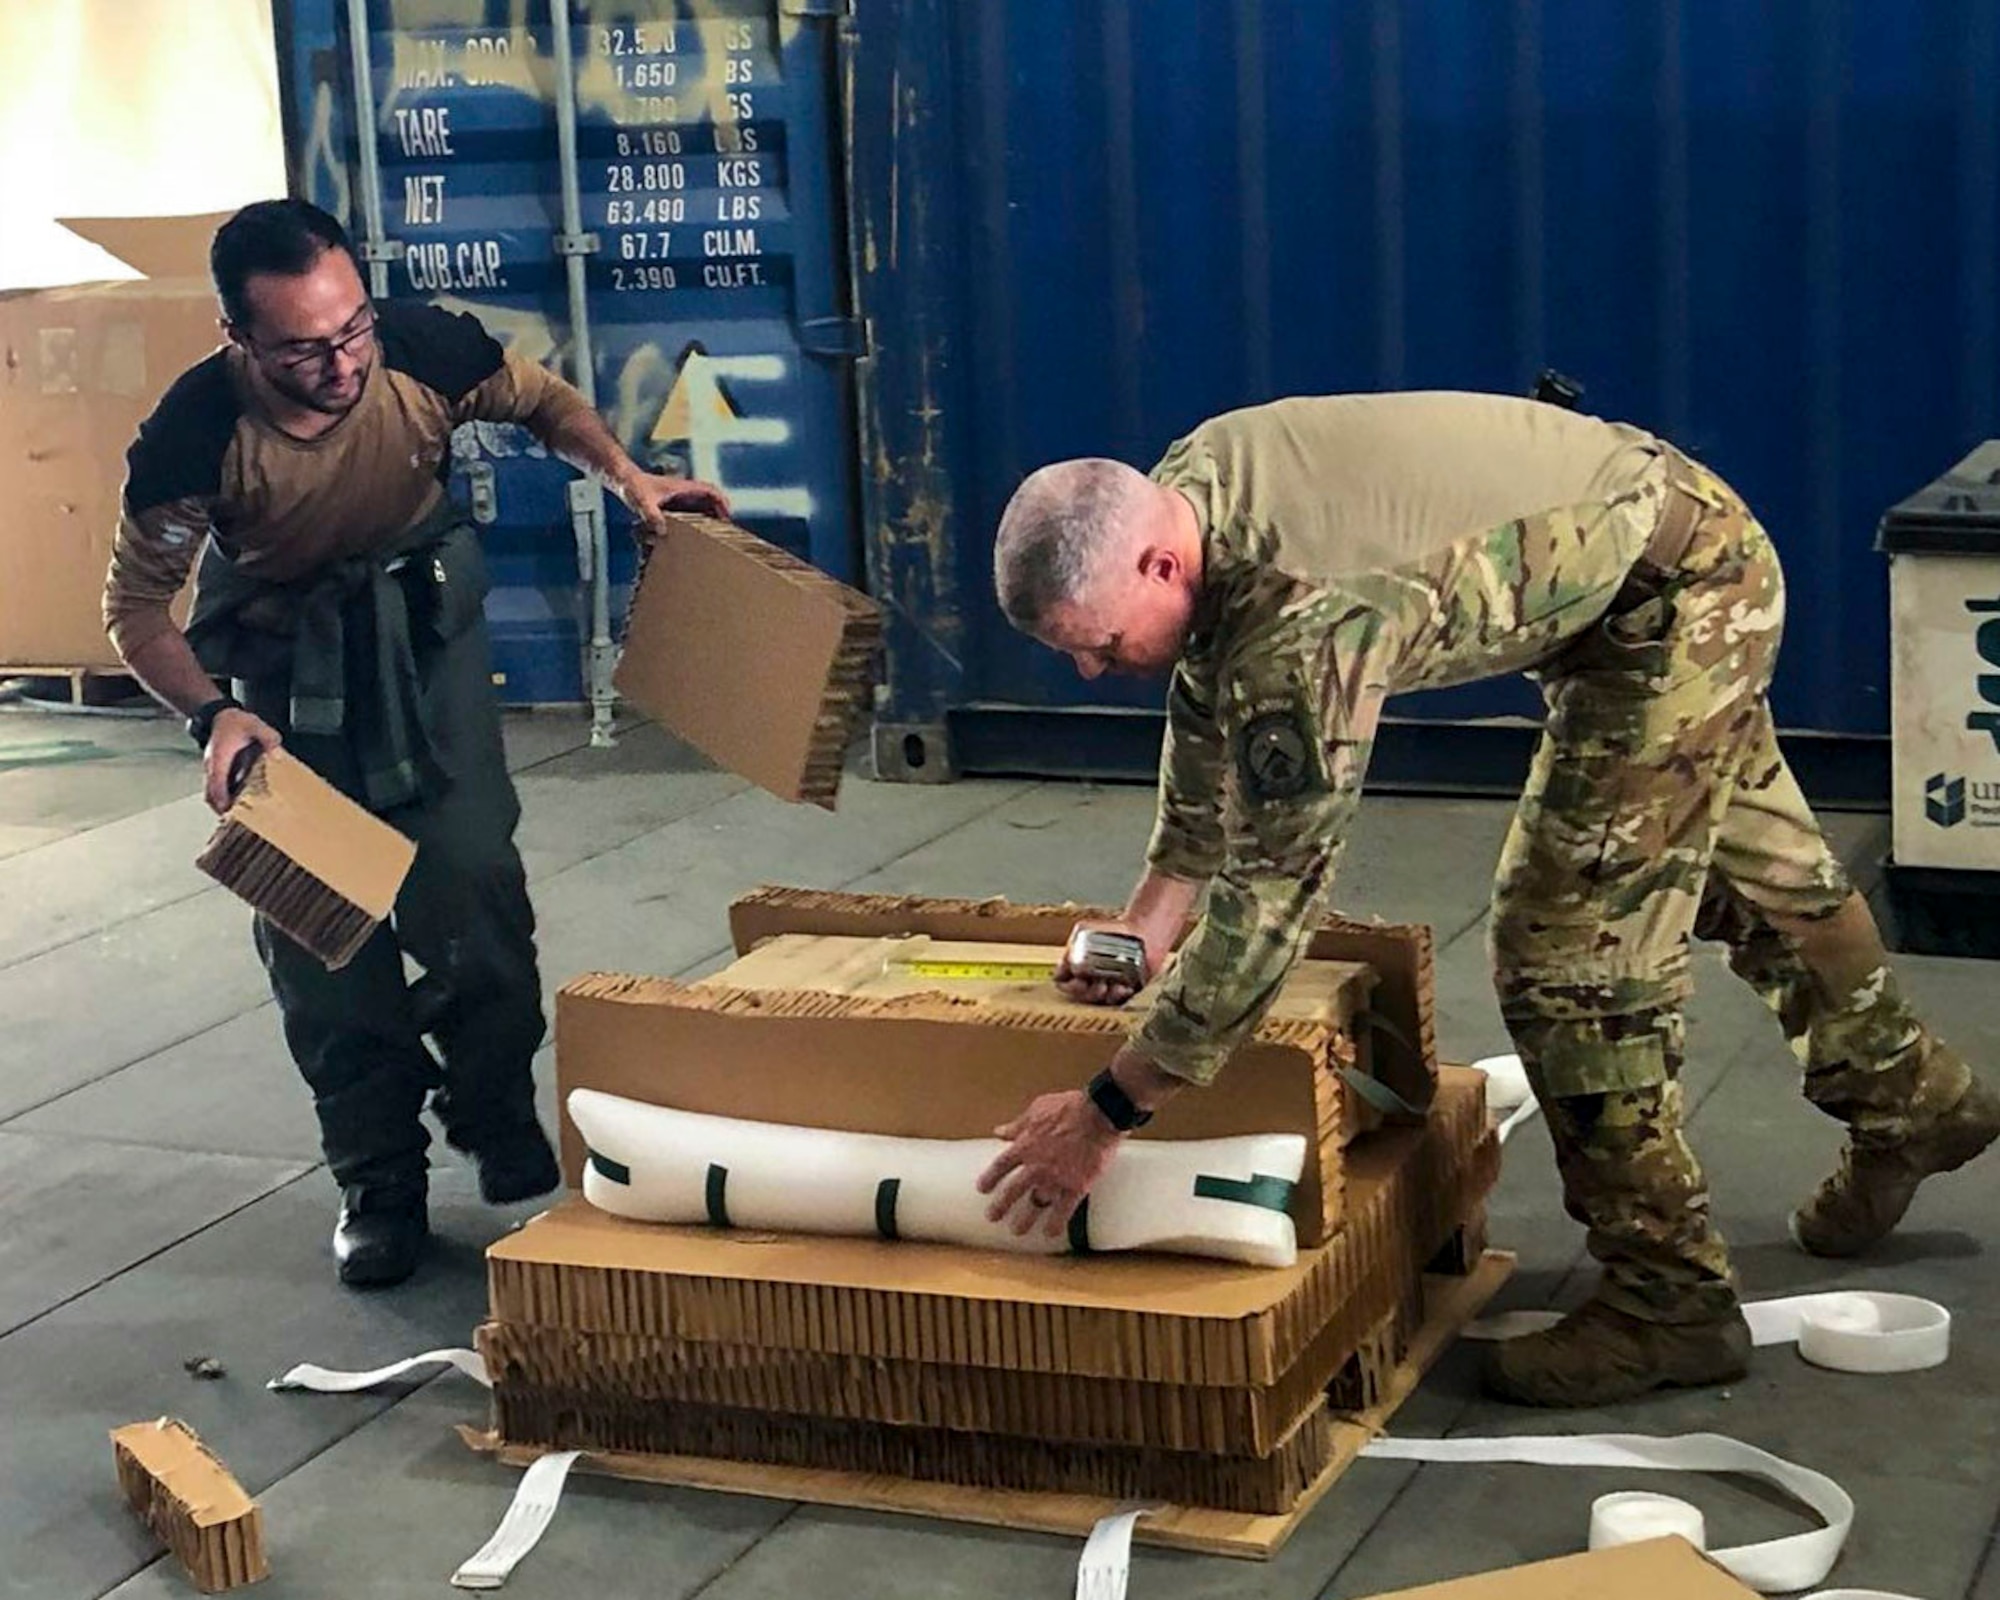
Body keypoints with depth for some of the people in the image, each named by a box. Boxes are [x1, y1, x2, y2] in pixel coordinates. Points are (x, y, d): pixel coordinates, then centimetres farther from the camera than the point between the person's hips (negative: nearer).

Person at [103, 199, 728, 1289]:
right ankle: (378, 1183, 14)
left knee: (471, 879, -7)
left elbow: (538, 399, -3)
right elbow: (136, 612, -19)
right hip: (284, 658, -1)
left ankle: (501, 1126, 16)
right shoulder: (195, 436, -31)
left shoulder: (421, 351, -27)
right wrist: (213, 714, -36)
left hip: (422, 629, 1)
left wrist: (626, 477, -19)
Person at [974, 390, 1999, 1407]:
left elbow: (1270, 894, -34)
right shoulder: (1185, 492, -11)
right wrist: (1147, 926, 4)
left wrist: (1104, 1115, -28)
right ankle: (1910, 1103, 48)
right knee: (1743, 860, 26)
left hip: (1680, 590, -10)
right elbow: (1208, 719, 6)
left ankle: (1667, 1297, 1)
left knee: (1569, 942, -11)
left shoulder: (1296, 624, -38)